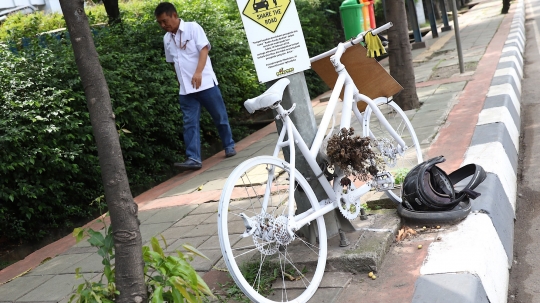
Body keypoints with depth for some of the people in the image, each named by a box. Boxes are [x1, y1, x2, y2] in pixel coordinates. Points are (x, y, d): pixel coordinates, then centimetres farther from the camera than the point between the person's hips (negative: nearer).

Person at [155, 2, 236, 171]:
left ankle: (229, 146, 25)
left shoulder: (193, 28, -6)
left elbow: (204, 49, -15)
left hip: (205, 83, -4)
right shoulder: (167, 39, 10)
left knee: (220, 116, 6)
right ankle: (193, 158, -5)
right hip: (185, 89, 5)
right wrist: (180, 80, 17)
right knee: (190, 123, -3)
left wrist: (198, 72, -28)